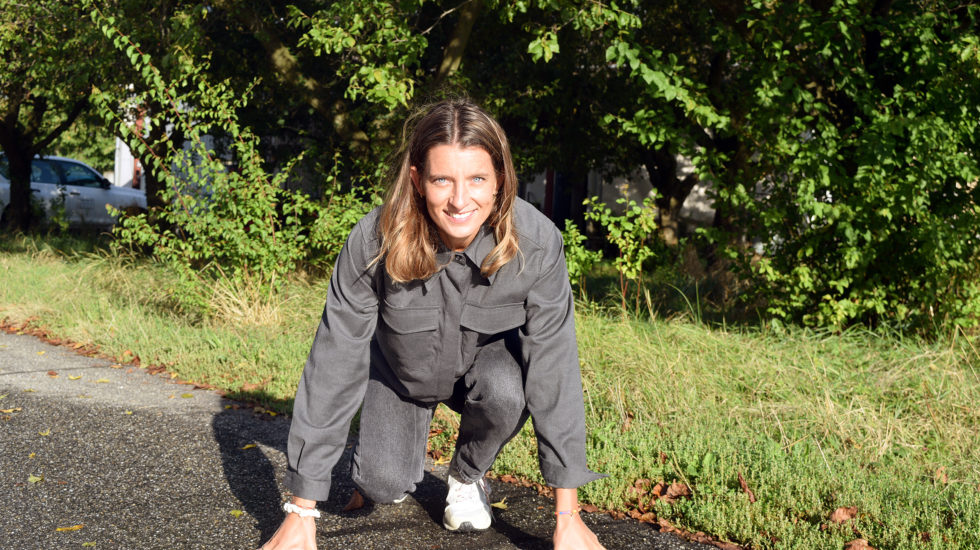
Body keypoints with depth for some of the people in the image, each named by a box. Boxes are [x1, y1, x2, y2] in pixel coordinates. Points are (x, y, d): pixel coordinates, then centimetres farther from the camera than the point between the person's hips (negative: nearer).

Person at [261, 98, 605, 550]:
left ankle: (467, 476, 1)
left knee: (505, 391, -33)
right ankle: (407, 437, 21)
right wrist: (301, 511, -28)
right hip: (401, 367, 0)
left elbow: (553, 365, -30)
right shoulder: (374, 241, -33)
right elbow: (333, 364, -29)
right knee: (383, 487, -16)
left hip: (487, 358, 0)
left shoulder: (536, 242, -34)